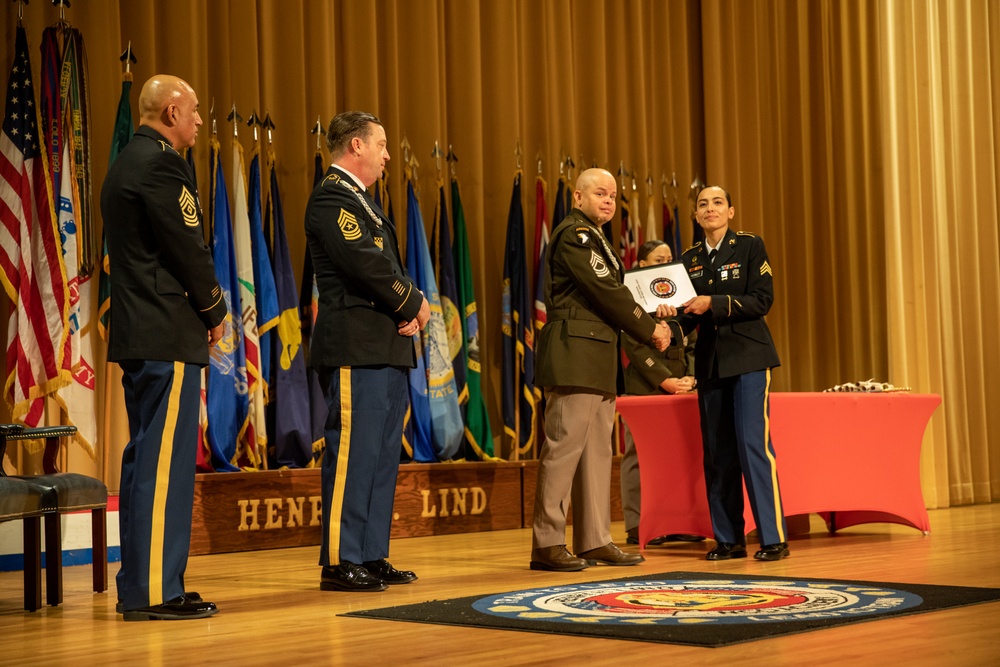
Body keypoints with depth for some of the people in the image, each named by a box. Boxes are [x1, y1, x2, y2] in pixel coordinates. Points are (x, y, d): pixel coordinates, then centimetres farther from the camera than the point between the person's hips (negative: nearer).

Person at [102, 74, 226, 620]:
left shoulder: (125, 163, 18)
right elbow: (189, 249, -15)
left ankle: (140, 584, 18)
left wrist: (203, 310, 14)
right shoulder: (161, 164, -13)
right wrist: (215, 312, -1)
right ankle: (154, 592, -6)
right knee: (165, 459, -8)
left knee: (144, 457, 13)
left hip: (137, 332, 11)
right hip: (169, 335, -10)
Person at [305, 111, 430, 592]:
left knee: (383, 456, 11)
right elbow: (366, 265, -19)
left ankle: (372, 556, 16)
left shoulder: (360, 200, 22)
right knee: (352, 453, -9)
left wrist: (415, 304, -1)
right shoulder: (331, 197, -10)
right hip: (355, 348, -10)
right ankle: (339, 562, -4)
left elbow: (391, 265, 18)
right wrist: (413, 304, -7)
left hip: (386, 348, 10)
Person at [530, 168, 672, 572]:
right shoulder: (575, 235, -8)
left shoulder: (593, 237, 24)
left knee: (597, 452, 9)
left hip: (597, 359, 11)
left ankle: (594, 541, 12)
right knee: (564, 447, -10)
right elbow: (606, 292, -14)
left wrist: (647, 318, 3)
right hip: (574, 356, -10)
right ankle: (547, 544, -7)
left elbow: (611, 295, 20)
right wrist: (650, 330, -6)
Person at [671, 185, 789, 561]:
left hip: (748, 358, -5)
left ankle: (774, 538, -9)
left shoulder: (749, 246, 0)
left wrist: (714, 303, -18)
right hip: (710, 361, 5)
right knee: (717, 452, 4)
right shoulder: (691, 259, 13)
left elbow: (762, 300, -10)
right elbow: (689, 317, 14)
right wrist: (672, 318, -8)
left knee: (753, 443, -12)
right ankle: (729, 539, 10)